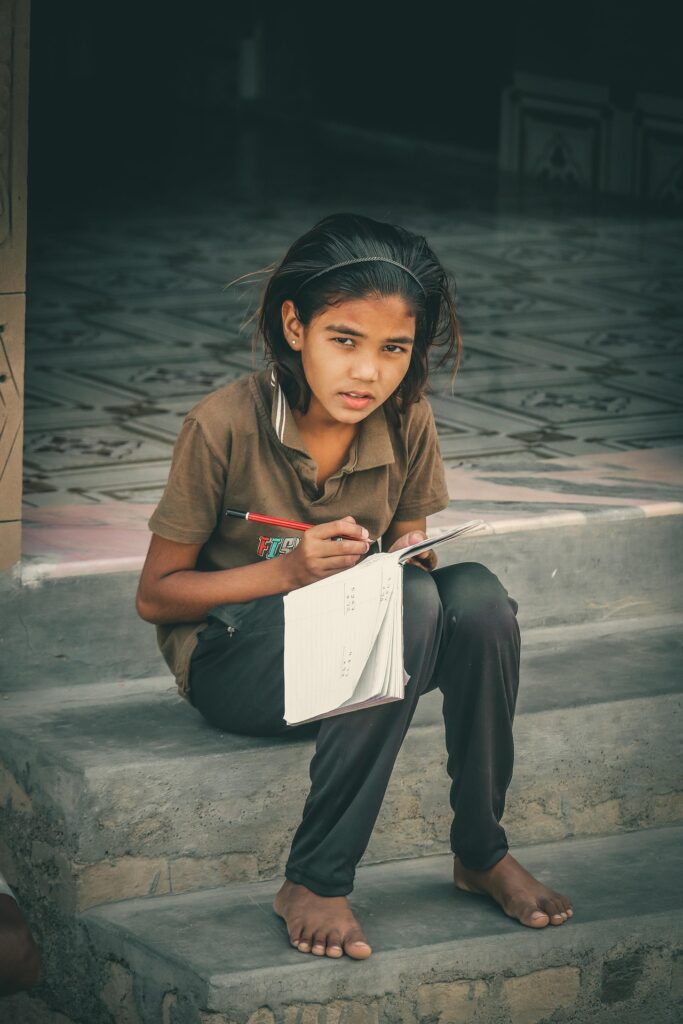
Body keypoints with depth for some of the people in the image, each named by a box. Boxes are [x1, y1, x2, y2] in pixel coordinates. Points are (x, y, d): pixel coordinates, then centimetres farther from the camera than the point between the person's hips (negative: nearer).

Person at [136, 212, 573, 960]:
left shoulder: (406, 424, -6)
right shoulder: (224, 427, -17)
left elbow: (405, 557, 9)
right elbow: (154, 596, -10)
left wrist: (404, 563, -17)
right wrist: (288, 569, -24)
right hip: (230, 661, -5)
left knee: (476, 596, -26)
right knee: (410, 608, -33)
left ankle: (480, 851, -10)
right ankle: (315, 882, -27)